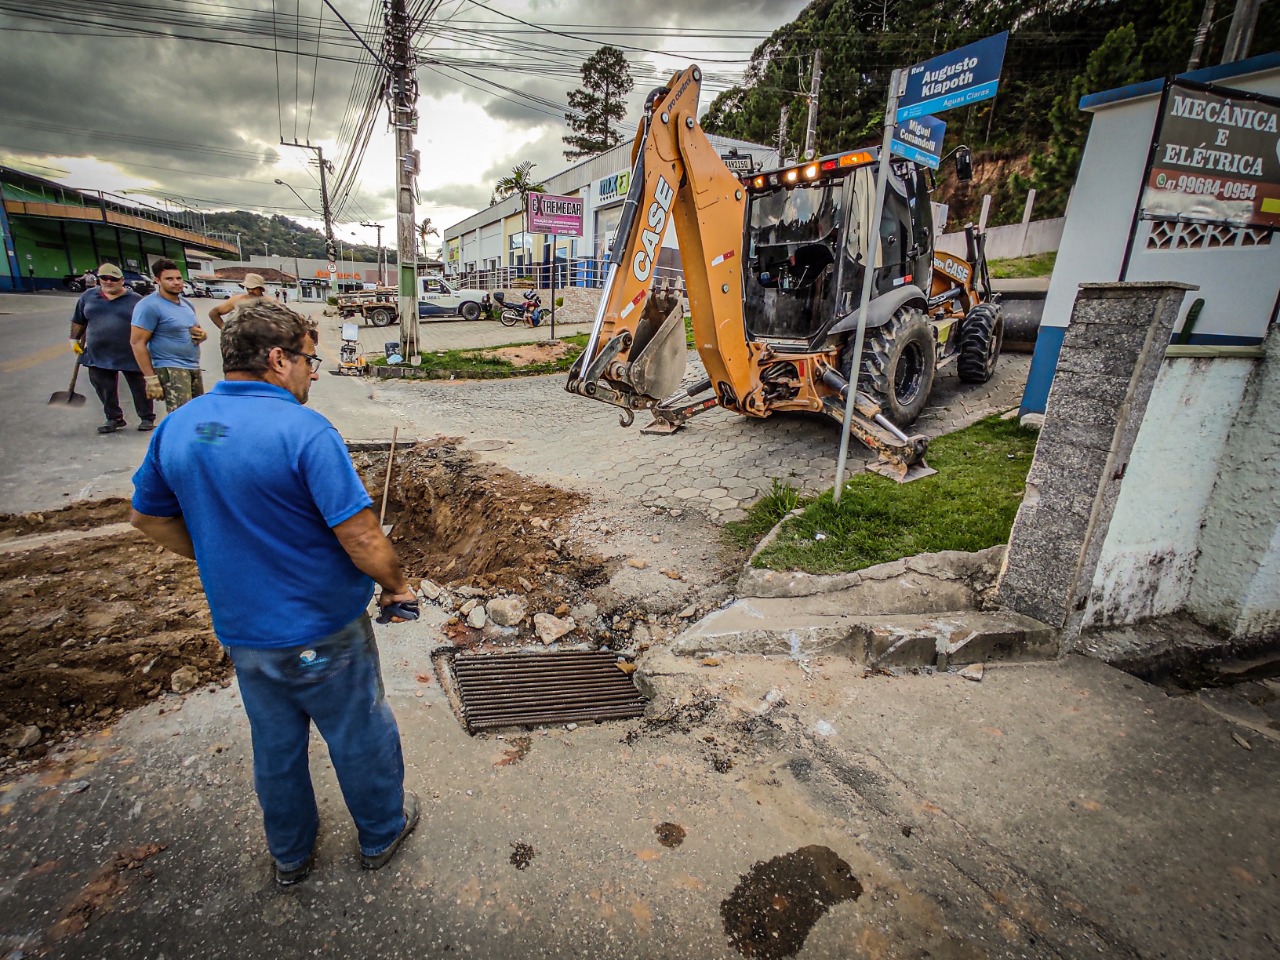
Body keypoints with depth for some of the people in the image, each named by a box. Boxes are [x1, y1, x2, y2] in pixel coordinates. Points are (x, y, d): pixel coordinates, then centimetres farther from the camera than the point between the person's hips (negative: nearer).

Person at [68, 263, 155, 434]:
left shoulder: (135, 300, -2)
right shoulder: (88, 296, 8)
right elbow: (78, 321, 18)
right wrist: (75, 339, 14)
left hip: (130, 355, -4)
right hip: (98, 355, 4)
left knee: (139, 388, 4)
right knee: (104, 390, 7)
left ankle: (147, 418, 15)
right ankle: (114, 419, 19)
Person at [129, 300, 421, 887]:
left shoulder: (177, 427, -2)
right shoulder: (304, 430, -25)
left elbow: (148, 518, 11)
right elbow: (360, 538, -27)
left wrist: (226, 560, 16)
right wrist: (398, 586, -10)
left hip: (241, 630, 7)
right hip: (322, 630, -6)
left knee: (275, 746, 26)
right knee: (360, 736, 18)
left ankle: (289, 853, 48)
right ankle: (381, 833, 41)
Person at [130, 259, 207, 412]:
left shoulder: (187, 304, 14)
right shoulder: (150, 306, -11)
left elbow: (200, 332, 27)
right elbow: (137, 343, -14)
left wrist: (202, 334, 0)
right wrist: (150, 378, -20)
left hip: (194, 368, 9)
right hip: (170, 369, -9)